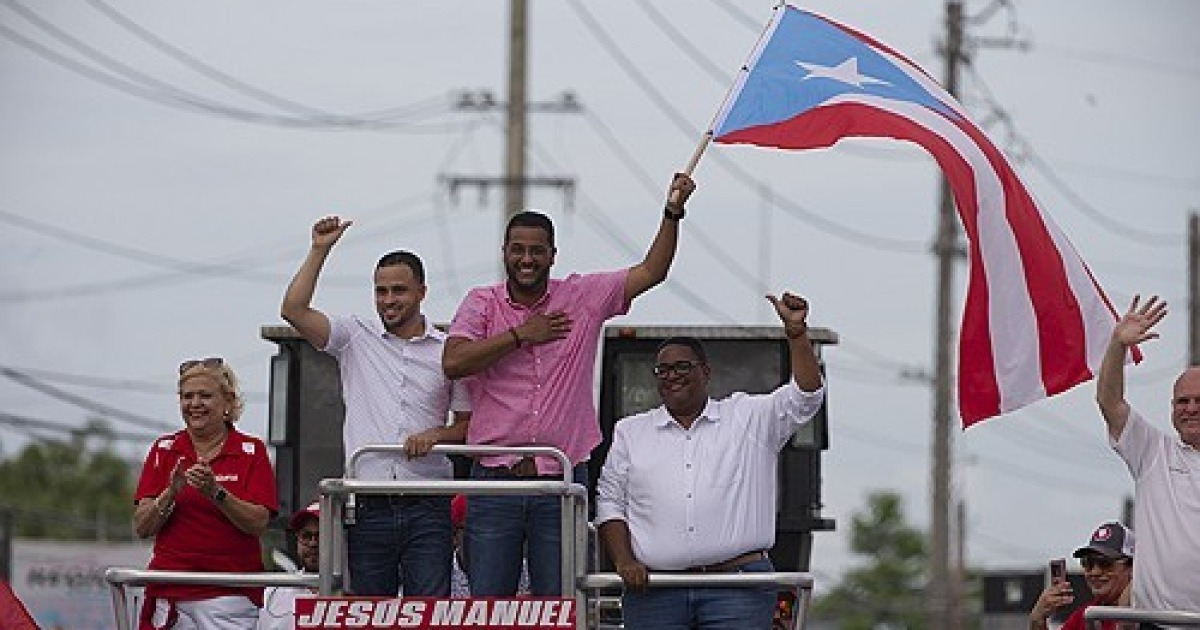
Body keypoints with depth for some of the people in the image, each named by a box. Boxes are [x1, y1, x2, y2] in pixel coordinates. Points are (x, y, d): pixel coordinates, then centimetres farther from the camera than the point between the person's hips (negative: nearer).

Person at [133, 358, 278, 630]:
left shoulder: (252, 451, 5)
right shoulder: (164, 450, 10)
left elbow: (258, 523, -6)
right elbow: (142, 528, 4)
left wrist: (216, 492, -19)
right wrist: (171, 493, -13)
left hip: (230, 595, -2)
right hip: (169, 591, 2)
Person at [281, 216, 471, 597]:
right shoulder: (356, 338, 8)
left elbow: (468, 424, 10)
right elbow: (293, 310, -4)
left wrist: (436, 436, -10)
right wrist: (320, 250, -4)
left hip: (427, 509, -1)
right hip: (370, 507, 1)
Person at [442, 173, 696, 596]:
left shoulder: (583, 297, 7)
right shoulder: (481, 303, 4)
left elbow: (650, 272, 7)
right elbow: (453, 363, -12)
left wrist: (673, 212, -4)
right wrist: (521, 335, -8)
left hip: (562, 481, 1)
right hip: (495, 480, -1)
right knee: (486, 601, 2)